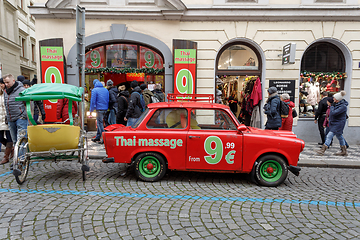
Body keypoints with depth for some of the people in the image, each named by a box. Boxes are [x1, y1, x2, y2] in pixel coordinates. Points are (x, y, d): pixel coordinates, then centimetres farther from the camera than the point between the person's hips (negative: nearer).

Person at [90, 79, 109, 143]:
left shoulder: (94, 90, -6)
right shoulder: (106, 90, 12)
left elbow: (93, 101, -9)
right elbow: (108, 100, 14)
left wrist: (91, 110, -1)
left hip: (99, 109, -7)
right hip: (105, 109, 7)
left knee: (100, 124, -2)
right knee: (100, 123, 17)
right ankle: (97, 137, 25)